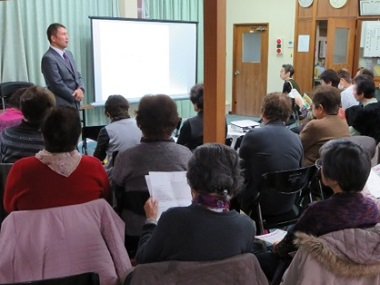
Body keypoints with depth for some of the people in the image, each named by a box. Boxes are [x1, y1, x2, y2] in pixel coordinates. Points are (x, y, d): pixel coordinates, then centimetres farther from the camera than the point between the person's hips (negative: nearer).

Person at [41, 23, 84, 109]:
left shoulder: (68, 54, 14)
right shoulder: (48, 58, -13)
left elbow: (78, 76, 16)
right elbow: (57, 84, -17)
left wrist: (80, 89, -5)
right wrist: (74, 96, -8)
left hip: (74, 104, 8)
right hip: (61, 106, -8)